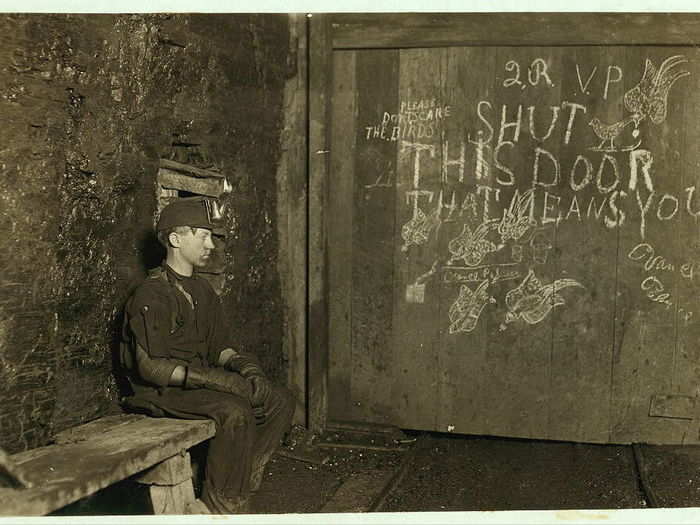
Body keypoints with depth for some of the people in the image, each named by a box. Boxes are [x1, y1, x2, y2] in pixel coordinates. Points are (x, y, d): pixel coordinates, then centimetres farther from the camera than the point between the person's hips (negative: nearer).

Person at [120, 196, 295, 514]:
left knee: (280, 401, -5)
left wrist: (243, 364, -6)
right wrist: (214, 378, -25)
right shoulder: (152, 295, -14)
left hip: (201, 382, 8)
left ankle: (243, 483, 0)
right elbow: (151, 367, -21)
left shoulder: (203, 290, 13)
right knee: (235, 411, -32)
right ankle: (223, 507, -20)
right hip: (163, 392, -8)